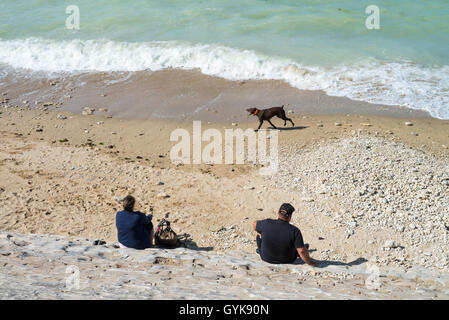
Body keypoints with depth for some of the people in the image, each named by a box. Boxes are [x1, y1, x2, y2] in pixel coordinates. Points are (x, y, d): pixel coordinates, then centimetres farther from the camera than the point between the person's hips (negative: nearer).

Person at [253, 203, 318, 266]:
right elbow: (302, 251, -26)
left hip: (266, 257, 1)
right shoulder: (294, 231, -27)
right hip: (287, 261, -1)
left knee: (260, 236, 26)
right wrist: (310, 263, -10)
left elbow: (255, 224, -1)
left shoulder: (267, 223, -22)